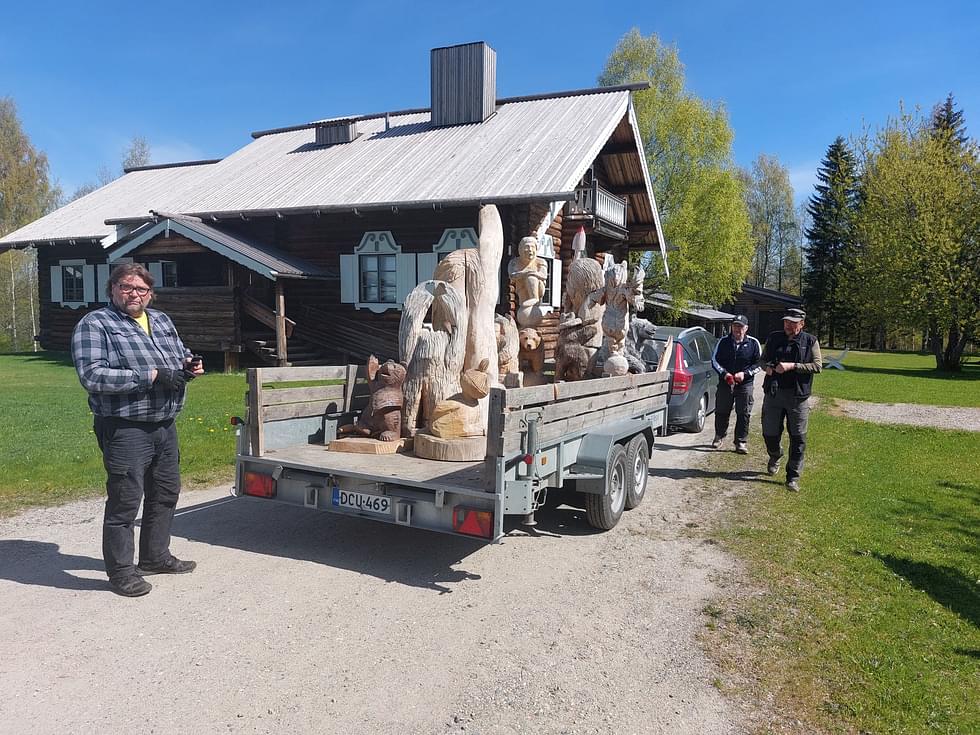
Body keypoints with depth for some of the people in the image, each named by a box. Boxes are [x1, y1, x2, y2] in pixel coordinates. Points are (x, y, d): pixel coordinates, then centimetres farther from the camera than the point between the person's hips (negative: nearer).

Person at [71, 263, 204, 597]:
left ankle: (156, 557, 34)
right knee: (125, 501, 0)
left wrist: (190, 365, 0)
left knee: (165, 493, 18)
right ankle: (120, 572, 15)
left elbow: (180, 354, 26)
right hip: (125, 429, -7)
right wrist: (151, 376, -22)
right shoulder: (94, 325, -8)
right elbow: (91, 375, -19)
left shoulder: (161, 320, 14)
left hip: (165, 425, 8)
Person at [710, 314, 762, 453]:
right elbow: (714, 360, 5)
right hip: (725, 383, 1)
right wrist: (724, 373, -10)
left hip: (745, 384, -1)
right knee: (721, 412, 10)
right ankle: (719, 436, 31)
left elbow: (759, 363, 3)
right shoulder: (723, 342, 4)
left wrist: (745, 373, -11)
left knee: (743, 414, 0)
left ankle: (741, 442, 10)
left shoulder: (753, 343, 0)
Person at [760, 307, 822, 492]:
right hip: (773, 393, 2)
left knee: (798, 438, 0)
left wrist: (792, 366, -17)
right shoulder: (774, 338, 9)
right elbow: (763, 359, 18)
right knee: (769, 433, 8)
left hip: (798, 396, -2)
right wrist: (767, 367, -5)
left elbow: (817, 365, -6)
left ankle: (793, 477, 10)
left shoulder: (810, 341, 1)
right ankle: (775, 457, 41)